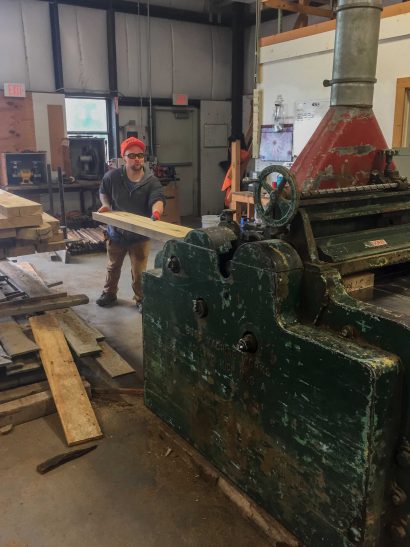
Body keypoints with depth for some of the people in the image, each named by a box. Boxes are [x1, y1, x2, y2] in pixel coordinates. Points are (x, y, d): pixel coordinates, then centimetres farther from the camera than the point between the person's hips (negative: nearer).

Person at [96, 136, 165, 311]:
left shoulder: (152, 182, -14)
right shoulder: (112, 177, -9)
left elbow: (157, 200, -32)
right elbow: (103, 192, 11)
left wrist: (156, 212, -54)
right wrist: (106, 205, -9)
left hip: (140, 235, -2)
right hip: (116, 232, 2)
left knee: (139, 271, 7)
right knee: (113, 267, 21)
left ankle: (141, 299, 27)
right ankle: (109, 294, 41)